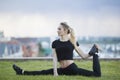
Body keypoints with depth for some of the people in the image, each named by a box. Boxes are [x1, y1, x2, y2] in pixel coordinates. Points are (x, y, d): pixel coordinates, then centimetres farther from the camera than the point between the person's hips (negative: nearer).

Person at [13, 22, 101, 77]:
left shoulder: (73, 42, 1)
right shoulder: (55, 43, 7)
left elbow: (84, 56, 3)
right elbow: (55, 58, -2)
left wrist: (93, 53, -12)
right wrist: (55, 72, -12)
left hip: (73, 68, -3)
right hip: (62, 70, 3)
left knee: (97, 74, -17)